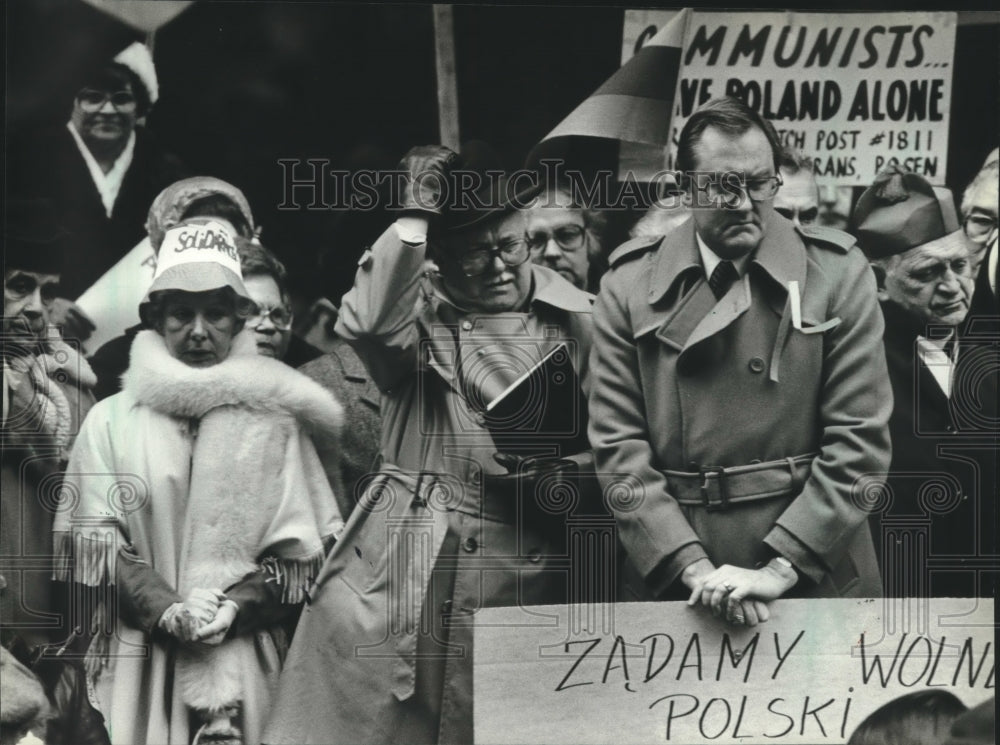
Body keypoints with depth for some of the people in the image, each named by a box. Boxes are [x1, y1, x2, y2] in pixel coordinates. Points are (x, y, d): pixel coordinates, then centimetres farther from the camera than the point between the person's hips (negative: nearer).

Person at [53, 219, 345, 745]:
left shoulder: (273, 421, 7)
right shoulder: (111, 420, 7)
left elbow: (300, 550, 3)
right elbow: (93, 543, 1)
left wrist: (235, 607, -12)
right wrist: (167, 610, -13)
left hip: (243, 657, 0)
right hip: (137, 657, 0)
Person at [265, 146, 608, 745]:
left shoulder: (578, 321, 6)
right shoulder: (418, 309, 6)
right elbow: (370, 324, -19)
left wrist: (565, 479, -11)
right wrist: (415, 216, -16)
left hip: (521, 579, 0)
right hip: (400, 574, 0)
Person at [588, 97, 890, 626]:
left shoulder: (837, 273, -1)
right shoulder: (629, 285, 1)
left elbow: (859, 438, -6)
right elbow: (618, 446, -3)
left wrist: (780, 568, -13)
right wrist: (693, 568, -13)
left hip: (816, 577, 0)